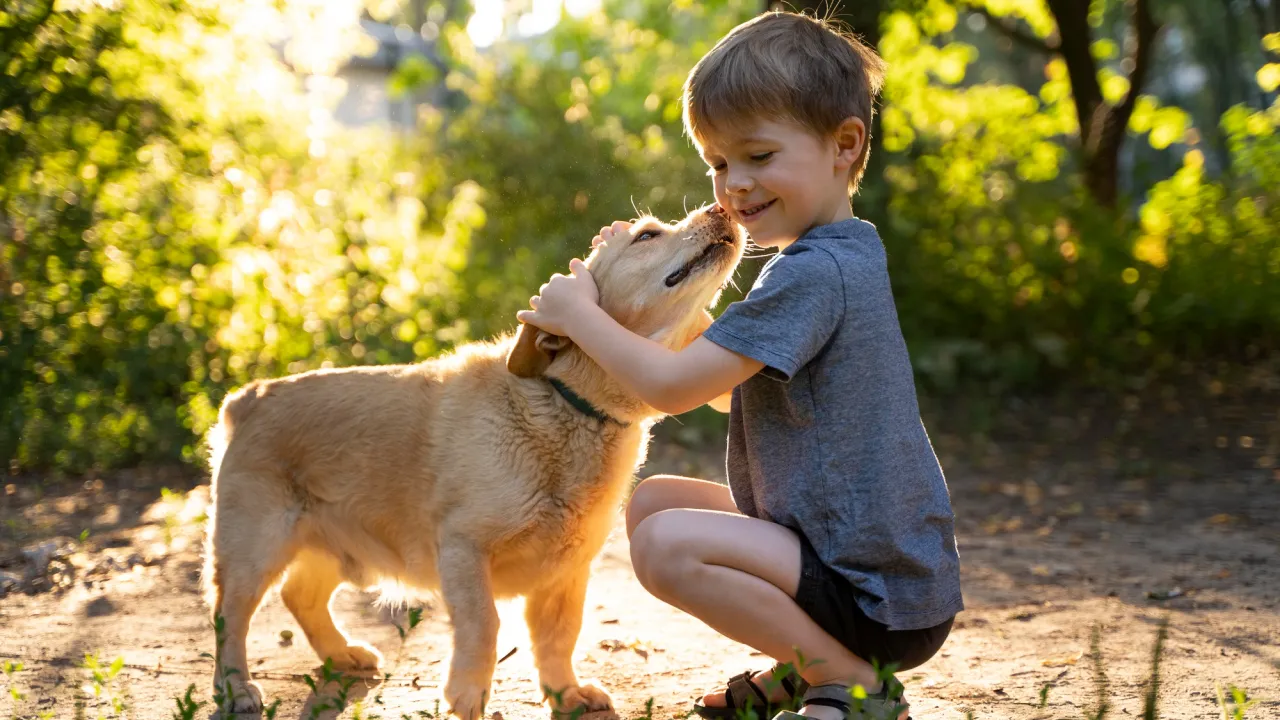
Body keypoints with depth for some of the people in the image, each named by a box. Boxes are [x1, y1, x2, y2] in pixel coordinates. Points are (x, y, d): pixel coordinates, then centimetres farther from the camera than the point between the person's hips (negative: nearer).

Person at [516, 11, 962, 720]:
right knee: (652, 500, 12)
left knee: (666, 544, -25)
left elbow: (673, 387, -21)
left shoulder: (812, 273, -21)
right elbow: (724, 381, 19)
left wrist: (578, 314, -7)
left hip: (879, 596, -10)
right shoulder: (842, 256, 12)